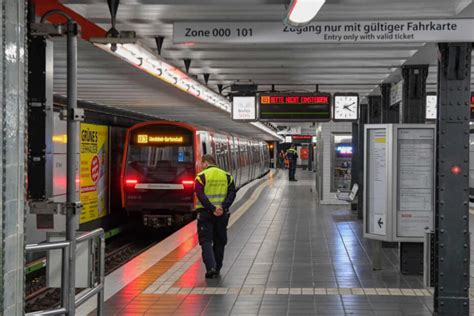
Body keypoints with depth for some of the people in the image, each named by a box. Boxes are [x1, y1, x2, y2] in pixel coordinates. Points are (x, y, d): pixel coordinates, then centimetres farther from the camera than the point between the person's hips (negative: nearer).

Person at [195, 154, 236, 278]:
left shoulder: (201, 176, -5)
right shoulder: (227, 176, 8)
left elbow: (200, 195, -15)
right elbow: (232, 193, -1)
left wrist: (212, 209, -17)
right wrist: (223, 207, -11)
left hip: (205, 213, -4)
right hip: (222, 213, 4)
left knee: (206, 241, 1)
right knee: (219, 241, 14)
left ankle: (210, 267, -15)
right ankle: (217, 269, 20)